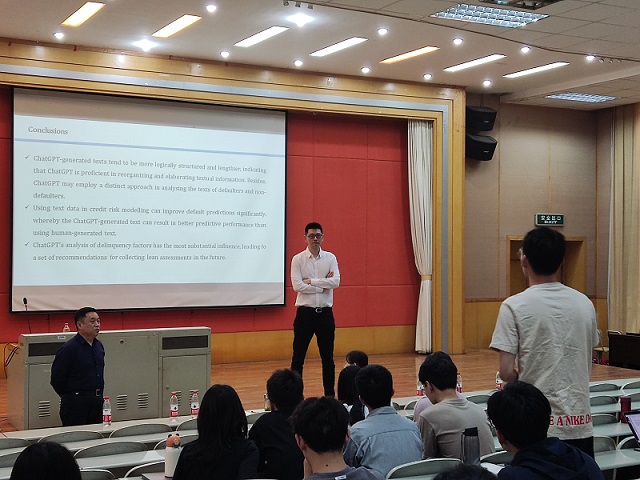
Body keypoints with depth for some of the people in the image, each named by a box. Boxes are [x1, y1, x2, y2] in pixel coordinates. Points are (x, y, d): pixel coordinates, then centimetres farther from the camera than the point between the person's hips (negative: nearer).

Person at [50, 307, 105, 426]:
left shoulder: (99, 346, 10)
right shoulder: (68, 349, -14)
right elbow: (56, 380, -11)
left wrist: (97, 395, 17)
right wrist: (70, 397, 1)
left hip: (97, 403, 7)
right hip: (76, 405, -7)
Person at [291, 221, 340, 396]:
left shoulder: (330, 258, 4)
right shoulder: (298, 260, -2)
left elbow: (336, 282, -10)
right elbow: (297, 285, -14)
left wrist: (311, 281, -14)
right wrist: (323, 284, -11)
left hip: (325, 313, 2)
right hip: (305, 313, -2)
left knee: (328, 357, 9)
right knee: (298, 357, 3)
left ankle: (330, 394, 18)